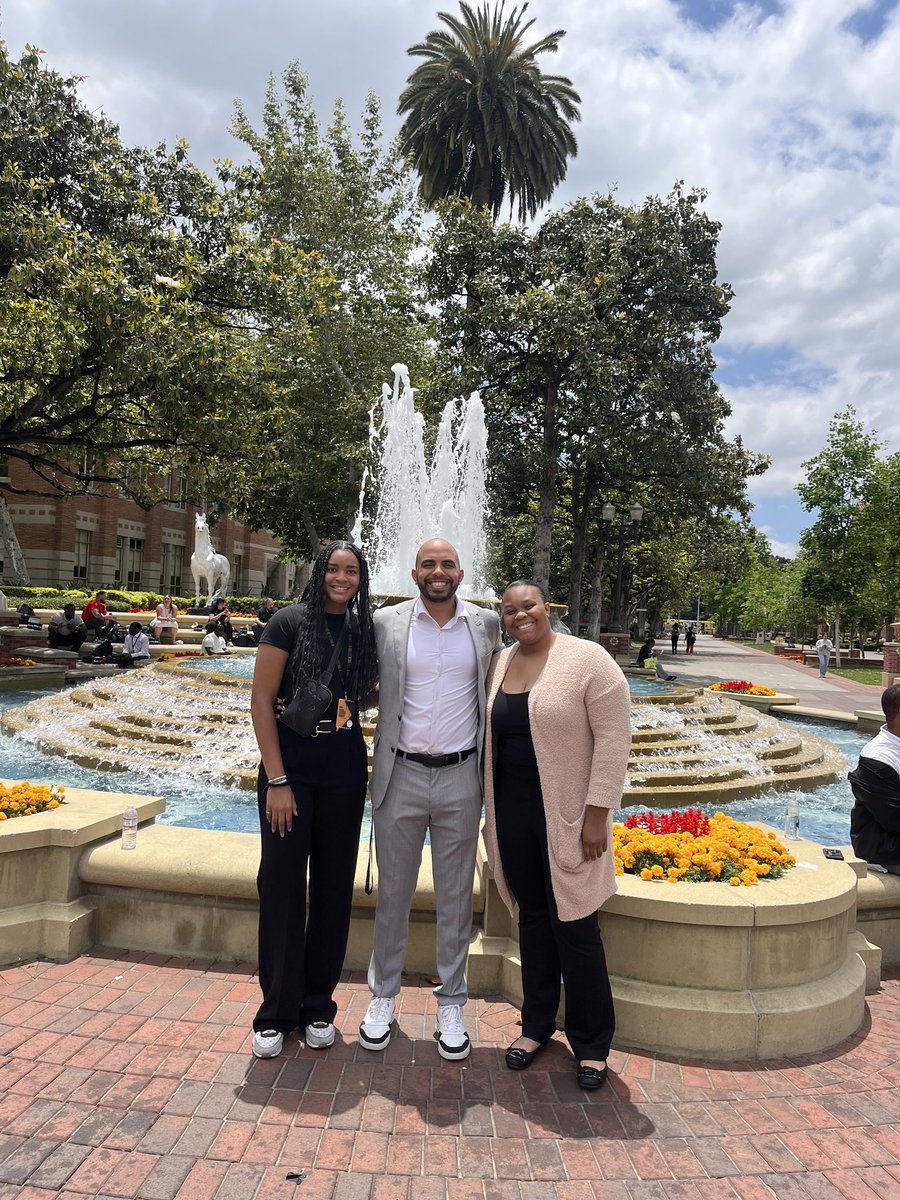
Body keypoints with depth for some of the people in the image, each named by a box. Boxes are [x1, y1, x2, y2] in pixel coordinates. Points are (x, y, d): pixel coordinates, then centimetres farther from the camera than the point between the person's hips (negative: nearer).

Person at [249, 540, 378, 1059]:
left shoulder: (363, 630, 5)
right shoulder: (289, 622, -7)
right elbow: (261, 700, -9)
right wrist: (277, 780, -13)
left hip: (344, 767, 4)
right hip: (290, 763, -4)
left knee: (334, 886, 10)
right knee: (282, 885, 3)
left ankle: (318, 1006, 28)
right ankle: (276, 1012, 21)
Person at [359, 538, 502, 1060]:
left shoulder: (487, 624, 2)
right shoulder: (386, 622, -2)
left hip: (460, 778, 1)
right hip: (401, 776, 0)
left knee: (456, 895, 13)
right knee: (393, 892, 13)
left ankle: (452, 1003, 30)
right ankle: (384, 995, 32)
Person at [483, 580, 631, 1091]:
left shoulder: (587, 659, -11)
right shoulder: (500, 664, 6)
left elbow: (614, 736, -13)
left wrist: (597, 813, -16)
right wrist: (490, 812, 13)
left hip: (567, 814, -5)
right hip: (513, 812, 5)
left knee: (574, 925, 4)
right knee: (532, 918, 16)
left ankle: (592, 1043, 24)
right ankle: (537, 1024, 34)